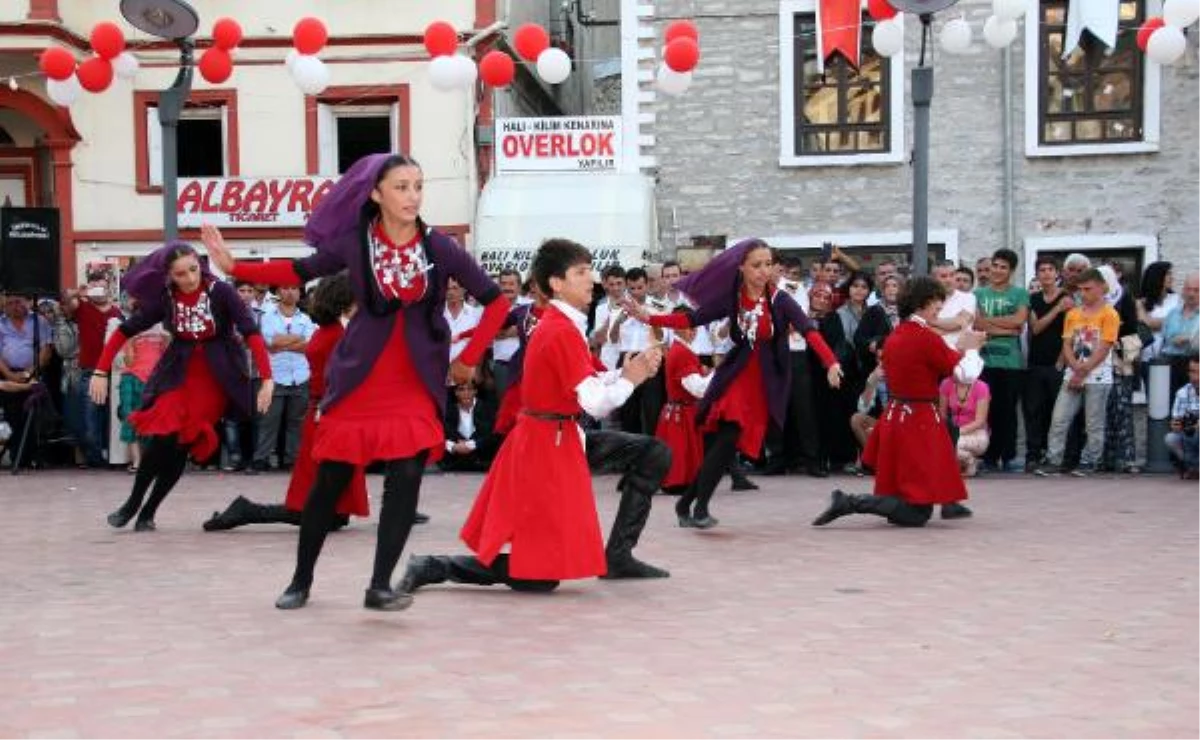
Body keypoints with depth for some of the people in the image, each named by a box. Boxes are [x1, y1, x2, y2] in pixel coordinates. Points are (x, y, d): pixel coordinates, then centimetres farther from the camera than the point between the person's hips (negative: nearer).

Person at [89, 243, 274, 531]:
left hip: (216, 377, -1)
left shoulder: (220, 291, -16)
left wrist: (266, 379, -29)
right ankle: (133, 503, 5)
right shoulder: (164, 299, -8)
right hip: (178, 374, 1)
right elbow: (124, 331, -1)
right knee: (163, 437, -15)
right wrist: (101, 372, -7)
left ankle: (148, 511, 11)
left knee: (184, 445, -5)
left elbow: (251, 333, -20)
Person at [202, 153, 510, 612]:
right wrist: (233, 266, 3)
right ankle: (301, 580, 21)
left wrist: (468, 360, 1)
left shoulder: (439, 248, -5)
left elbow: (496, 302, 1)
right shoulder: (353, 242, -4)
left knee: (406, 477, -13)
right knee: (331, 479, 4)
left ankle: (380, 586, -3)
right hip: (358, 379, 0)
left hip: (417, 383, 0)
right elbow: (299, 272, 10)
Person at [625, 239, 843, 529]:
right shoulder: (732, 298, -2)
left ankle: (687, 503, 10)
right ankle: (699, 506, -5)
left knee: (729, 441, -6)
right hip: (735, 375, 1)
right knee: (724, 438, -15)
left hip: (767, 383, -1)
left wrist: (831, 363, -39)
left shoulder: (780, 300, -10)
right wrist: (649, 318, -10)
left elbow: (808, 330, -22)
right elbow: (692, 319, 1)